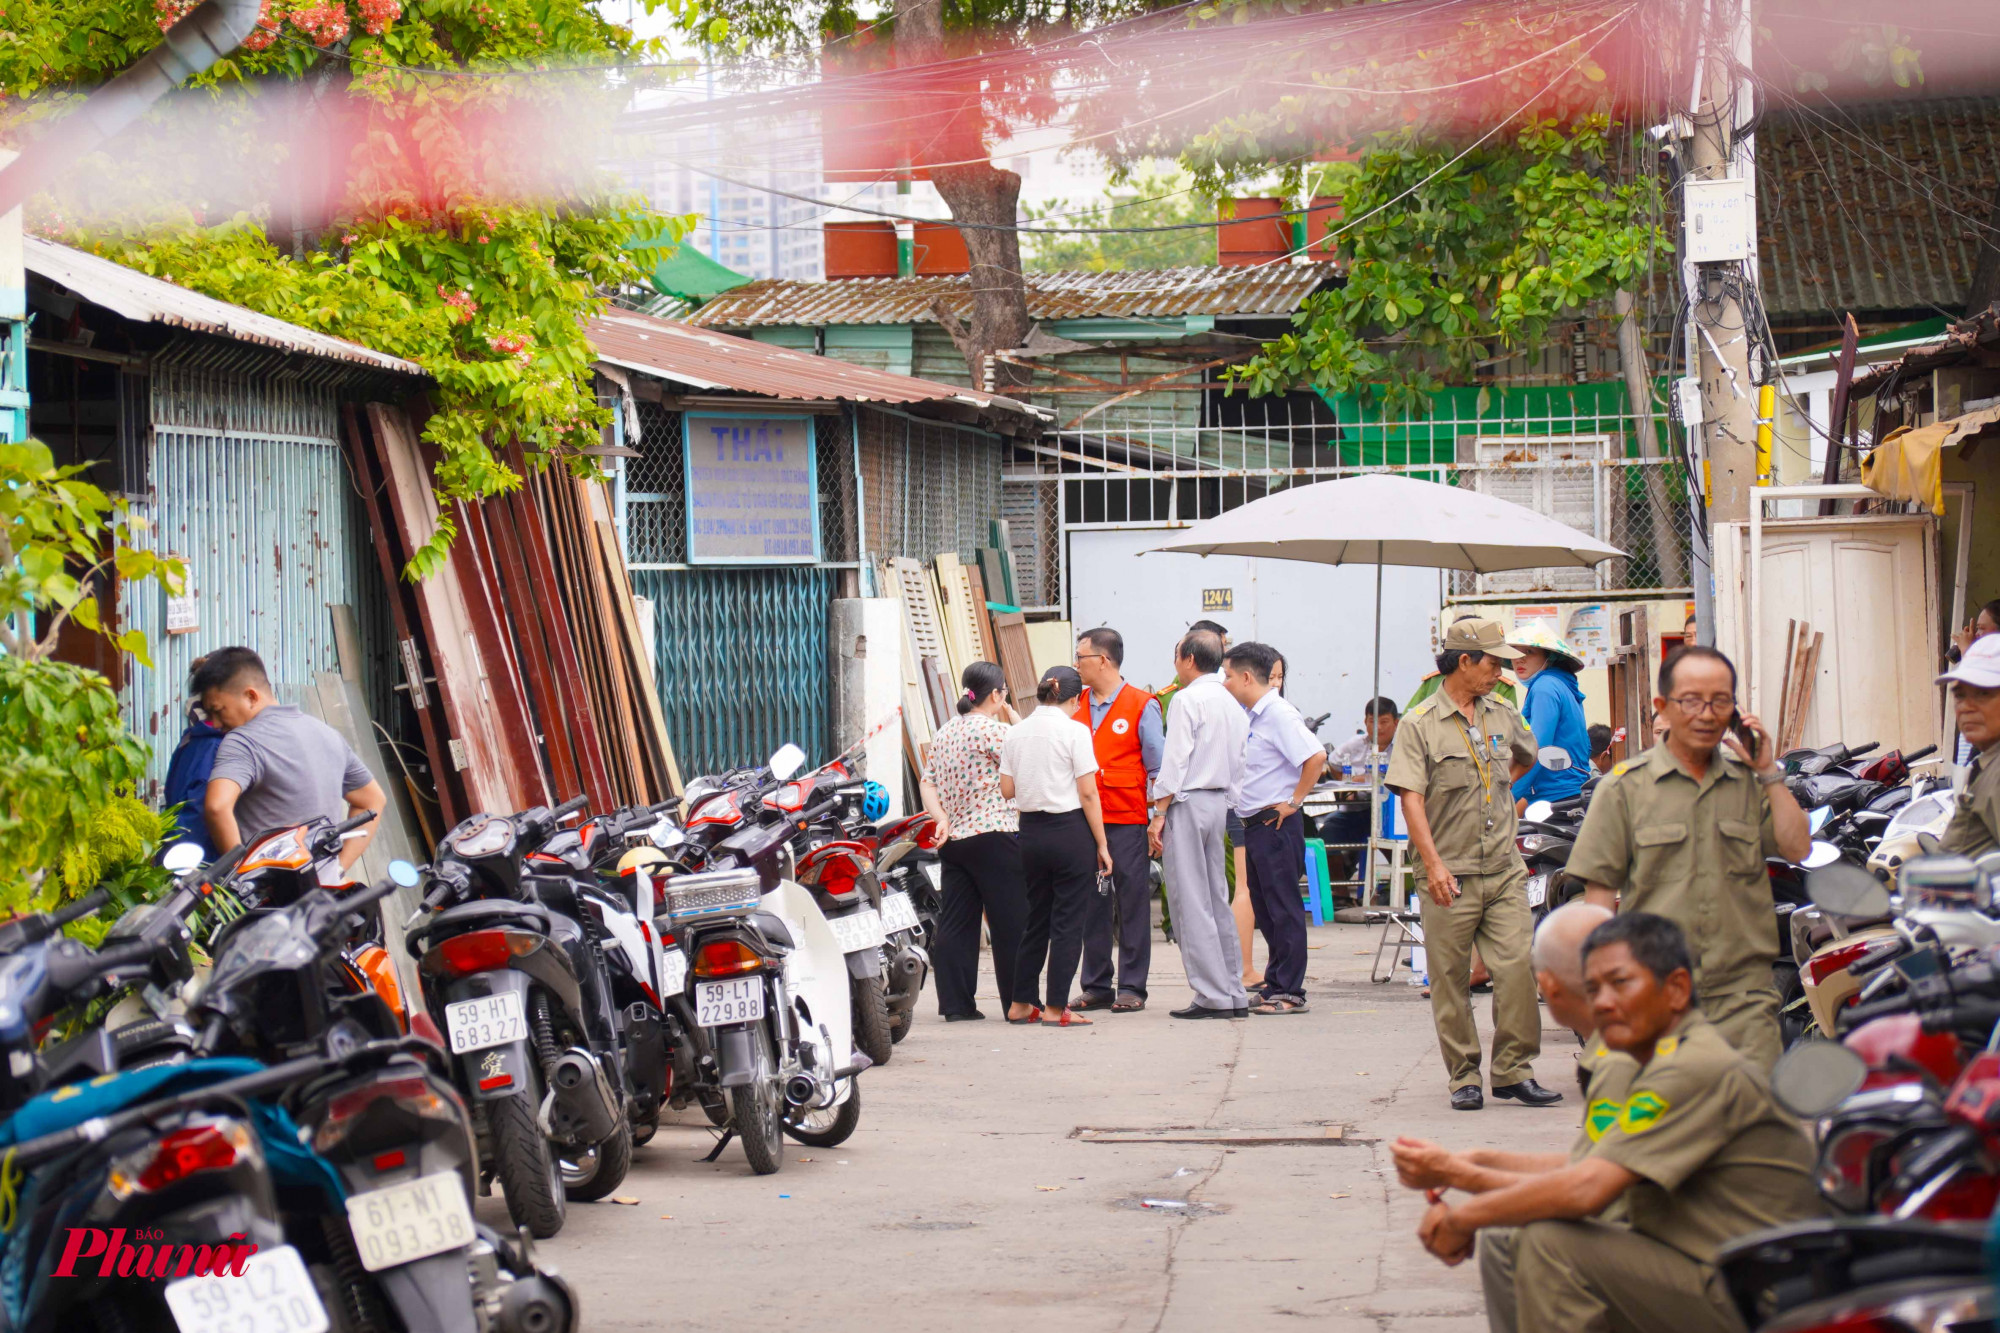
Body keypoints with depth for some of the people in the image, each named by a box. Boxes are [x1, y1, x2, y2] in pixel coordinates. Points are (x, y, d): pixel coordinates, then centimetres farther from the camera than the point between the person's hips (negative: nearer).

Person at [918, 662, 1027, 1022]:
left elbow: (927, 782, 10)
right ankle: (1019, 1002, 4)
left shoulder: (944, 733, 13)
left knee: (955, 922, 6)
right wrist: (1017, 722, 5)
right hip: (994, 837, -7)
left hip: (953, 840, 7)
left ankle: (955, 1004, 4)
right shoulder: (995, 731, -10)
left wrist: (942, 818, 0)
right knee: (1011, 924, 1)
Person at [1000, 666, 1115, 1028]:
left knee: (1036, 919, 16)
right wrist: (1101, 844, -6)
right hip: (1070, 831, -5)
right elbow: (1088, 794, -11)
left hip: (1031, 831, 5)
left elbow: (1006, 790, 6)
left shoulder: (1016, 732, 5)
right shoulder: (1074, 731, -10)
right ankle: (1056, 1008, 0)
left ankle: (1021, 1004, 18)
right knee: (1068, 922, 1)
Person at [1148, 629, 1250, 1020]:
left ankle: (1212, 996, -8)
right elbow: (1238, 766, 15)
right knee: (1217, 899, 12)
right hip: (1220, 803, 8)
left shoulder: (1187, 700, -11)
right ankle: (1234, 994, 12)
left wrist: (1159, 815, -12)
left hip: (1188, 801, -8)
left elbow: (1175, 761, -15)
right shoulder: (1233, 705, 13)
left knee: (1191, 902, -5)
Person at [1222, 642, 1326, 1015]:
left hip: (1276, 822, -10)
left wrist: (1294, 802, -19)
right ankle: (1274, 986, 20)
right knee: (1264, 910, 13)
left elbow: (1316, 756, -25)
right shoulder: (1250, 716, 14)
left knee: (1283, 908, -4)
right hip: (1253, 824, 10)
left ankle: (1289, 992, -1)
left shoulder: (1279, 714, -15)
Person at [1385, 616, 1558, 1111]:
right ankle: (1464, 1078, 9)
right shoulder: (1419, 725, -4)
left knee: (1517, 967, -6)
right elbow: (1411, 797, -12)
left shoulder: (1503, 717, 12)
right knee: (1451, 981, 1)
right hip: (1449, 876, -4)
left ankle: (1513, 1071, 2)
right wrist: (1433, 863, -19)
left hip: (1504, 870, 4)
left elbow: (1525, 758, 36)